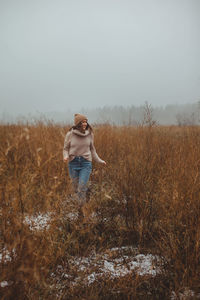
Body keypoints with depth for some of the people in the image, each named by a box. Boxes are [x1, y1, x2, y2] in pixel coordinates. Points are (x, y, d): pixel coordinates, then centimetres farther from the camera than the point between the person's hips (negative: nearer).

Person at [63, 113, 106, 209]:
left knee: (82, 187, -11)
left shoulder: (89, 134, 0)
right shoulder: (70, 134, -5)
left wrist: (99, 160, 15)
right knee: (76, 187, 10)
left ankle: (81, 208, 5)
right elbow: (65, 148, 4)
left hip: (86, 163, 0)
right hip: (73, 163, 0)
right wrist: (65, 157, -17)